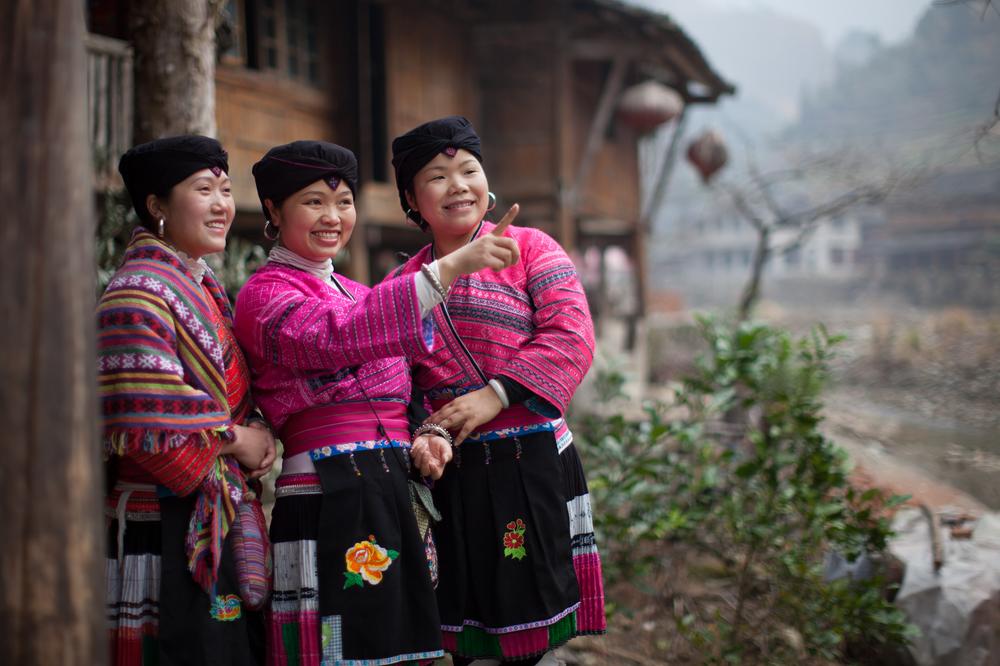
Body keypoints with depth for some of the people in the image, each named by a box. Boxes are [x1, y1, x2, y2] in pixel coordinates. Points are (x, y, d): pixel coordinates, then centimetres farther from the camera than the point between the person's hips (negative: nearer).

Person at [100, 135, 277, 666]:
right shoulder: (138, 295, -13)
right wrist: (236, 440, -9)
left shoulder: (204, 287, 16)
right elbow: (148, 428, -22)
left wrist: (255, 435, 5)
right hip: (166, 528, -9)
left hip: (218, 524, 9)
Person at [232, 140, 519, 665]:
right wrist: (450, 267, -35)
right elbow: (336, 337, -27)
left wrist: (422, 437, 1)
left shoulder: (351, 291, 20)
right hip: (331, 498, -8)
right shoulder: (264, 295, -6)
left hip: (394, 490, 8)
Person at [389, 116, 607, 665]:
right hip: (451, 473, 3)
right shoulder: (402, 285, 13)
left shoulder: (529, 248, 3)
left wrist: (496, 395, -17)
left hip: (531, 463, -3)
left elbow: (571, 338, -9)